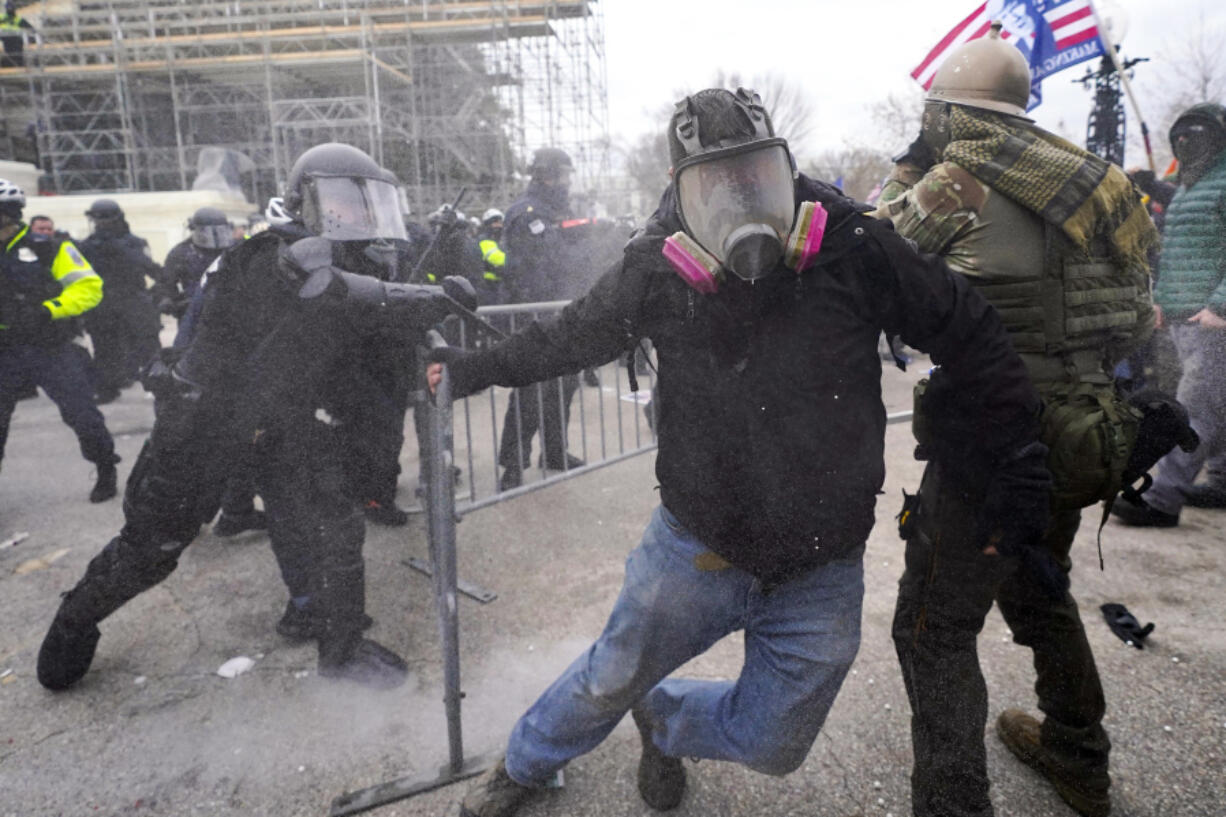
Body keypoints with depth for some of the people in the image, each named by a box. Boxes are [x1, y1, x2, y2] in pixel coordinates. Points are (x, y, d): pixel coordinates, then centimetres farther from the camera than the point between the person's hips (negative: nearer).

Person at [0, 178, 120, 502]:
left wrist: (49, 309, -20)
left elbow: (89, 286, -10)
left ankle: (106, 471, 17)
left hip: (54, 350, -4)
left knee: (81, 413, -1)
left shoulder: (46, 248, -6)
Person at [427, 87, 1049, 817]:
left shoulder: (852, 248, -16)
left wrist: (1018, 456, -2)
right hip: (695, 548, 0)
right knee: (610, 681, 17)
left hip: (820, 576, 1)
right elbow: (573, 334, 6)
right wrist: (478, 367, 11)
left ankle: (660, 718, 48)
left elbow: (969, 335, -4)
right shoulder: (657, 270, -13)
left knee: (773, 748, 16)